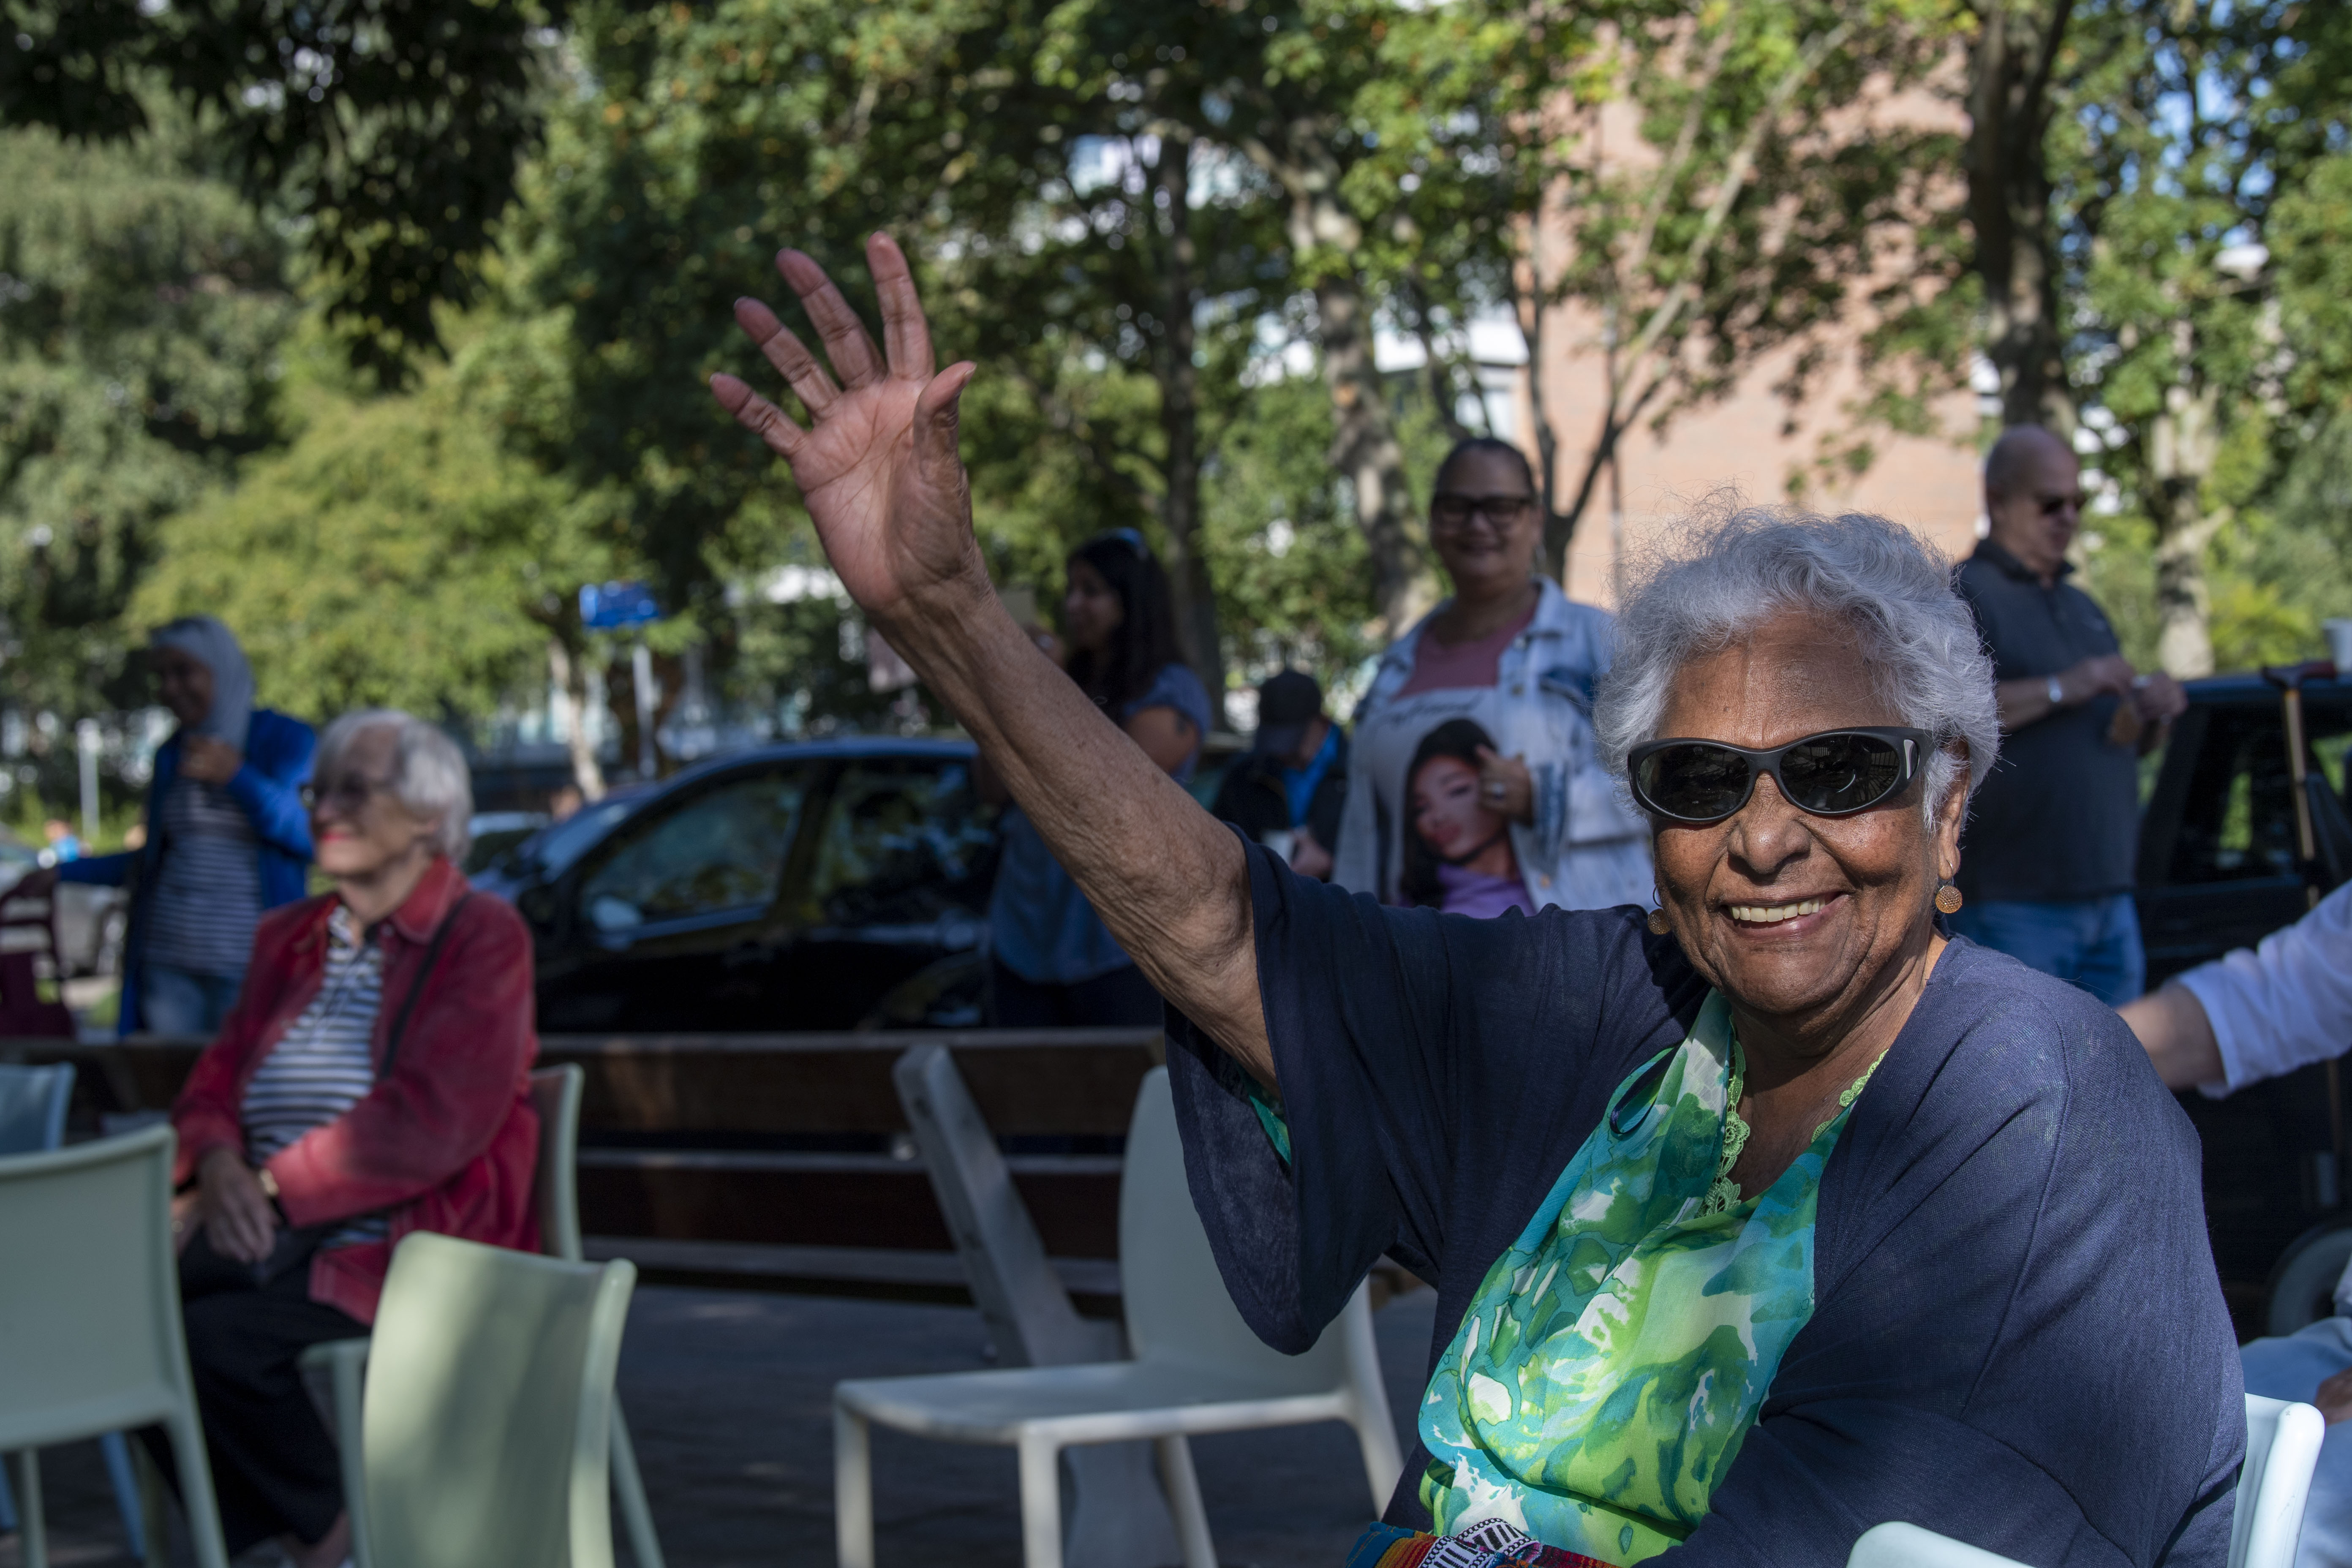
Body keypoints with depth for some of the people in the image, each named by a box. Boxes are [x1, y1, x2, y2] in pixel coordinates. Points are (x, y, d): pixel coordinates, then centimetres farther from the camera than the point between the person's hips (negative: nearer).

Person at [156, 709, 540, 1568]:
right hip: (272, 1235, 7)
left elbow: (431, 1120, -15)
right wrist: (217, 1162, -8)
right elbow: (217, 1078, 16)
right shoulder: (289, 938, 20)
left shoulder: (481, 937, -4)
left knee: (222, 1333, -28)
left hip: (414, 1239, -7)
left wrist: (277, 1188, -17)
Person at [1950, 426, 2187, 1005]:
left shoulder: (2081, 607, 23)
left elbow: (2134, 743, 27)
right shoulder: (1963, 595, -3)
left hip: (2109, 897, 8)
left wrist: (2154, 713, 4)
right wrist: (2062, 689, -21)